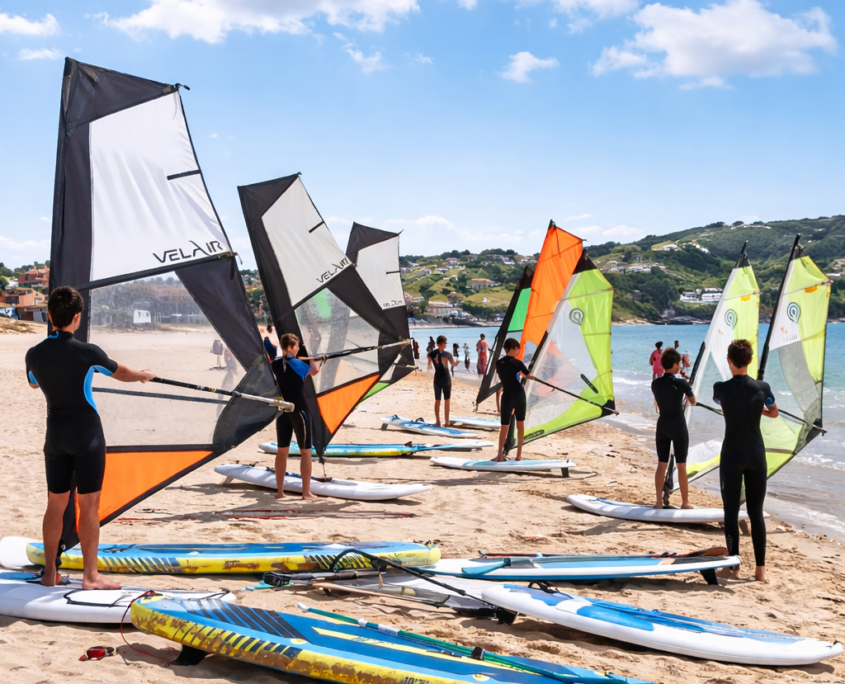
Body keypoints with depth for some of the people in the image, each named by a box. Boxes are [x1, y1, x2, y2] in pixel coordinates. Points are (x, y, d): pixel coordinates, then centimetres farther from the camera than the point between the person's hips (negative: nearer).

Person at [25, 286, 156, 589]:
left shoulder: (34, 354, -4)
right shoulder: (87, 352, -15)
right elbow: (120, 373, 4)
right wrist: (143, 375, 26)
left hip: (55, 436, 4)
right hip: (87, 435, -4)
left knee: (55, 504, 12)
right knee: (88, 504, 1)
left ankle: (50, 573, 19)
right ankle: (90, 576, 4)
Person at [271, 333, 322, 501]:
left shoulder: (275, 364, 4)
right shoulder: (297, 363, -12)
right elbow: (315, 371, 2)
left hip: (282, 411, 6)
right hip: (299, 411, -6)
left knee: (282, 450, 10)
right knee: (305, 451, 2)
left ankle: (279, 491, 12)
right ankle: (306, 492, 2)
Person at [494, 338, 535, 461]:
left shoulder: (498, 363, 3)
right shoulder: (517, 363, -8)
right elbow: (528, 376, 5)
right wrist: (533, 377, 26)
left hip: (507, 396, 2)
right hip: (519, 396, -2)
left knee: (504, 426, 4)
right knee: (520, 424, 9)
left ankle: (500, 455, -2)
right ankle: (519, 455, 9)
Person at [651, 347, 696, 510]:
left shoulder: (655, 384, -1)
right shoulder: (681, 383, -15)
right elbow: (693, 402, 1)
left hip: (662, 427, 4)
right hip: (678, 428, -4)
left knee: (661, 464, 9)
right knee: (681, 466, 5)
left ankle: (659, 501, 9)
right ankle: (685, 502, 12)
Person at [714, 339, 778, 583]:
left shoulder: (722, 388, -10)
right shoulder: (762, 387, -4)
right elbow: (774, 413, 15)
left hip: (732, 455, -2)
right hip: (756, 455, 3)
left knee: (731, 511, 5)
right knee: (756, 512, 8)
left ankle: (733, 567, 8)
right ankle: (760, 570, 10)